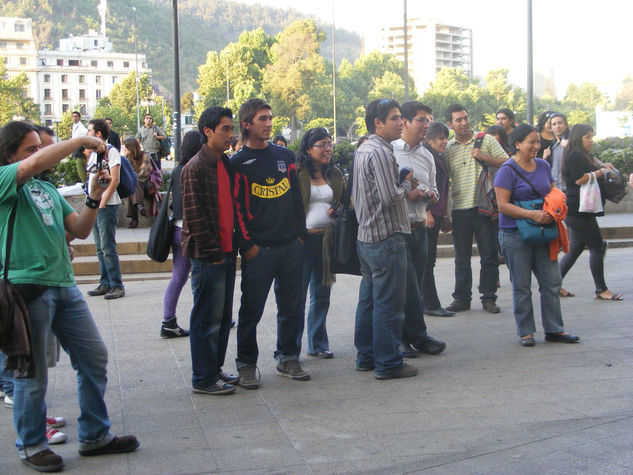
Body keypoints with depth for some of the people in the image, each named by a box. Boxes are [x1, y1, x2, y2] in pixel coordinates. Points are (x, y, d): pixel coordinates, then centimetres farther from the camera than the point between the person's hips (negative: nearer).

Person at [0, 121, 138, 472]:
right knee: (32, 373, 3)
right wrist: (83, 140, -13)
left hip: (64, 285, 8)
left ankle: (95, 436, 24)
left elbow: (80, 230, 15)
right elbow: (38, 163, -24)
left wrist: (94, 198, -1)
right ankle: (31, 446, 22)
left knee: (94, 358, 10)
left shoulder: (48, 190, 19)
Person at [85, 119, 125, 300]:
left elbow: (115, 180, -14)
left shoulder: (111, 151, -8)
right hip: (95, 206, 8)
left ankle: (117, 286, -4)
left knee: (108, 248, -9)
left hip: (107, 206, -8)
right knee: (100, 248, 11)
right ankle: (105, 284, 16)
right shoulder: (94, 152, 17)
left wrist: (102, 202, -16)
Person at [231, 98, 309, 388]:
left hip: (291, 246, 4)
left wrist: (300, 233, 8)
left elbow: (296, 197, 15)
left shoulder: (285, 156, 12)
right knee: (251, 310, 1)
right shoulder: (238, 163, -2)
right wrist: (247, 244, -10)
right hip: (258, 250, -4)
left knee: (291, 307, 9)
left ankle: (288, 359, 21)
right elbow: (236, 207, -5)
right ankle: (246, 364, 12)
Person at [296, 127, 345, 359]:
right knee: (297, 295, -3)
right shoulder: (296, 173, -4)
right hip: (302, 239, -6)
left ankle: (317, 344, 23)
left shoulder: (334, 174, 13)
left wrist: (338, 210, -1)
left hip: (327, 240, 6)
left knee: (322, 296, 12)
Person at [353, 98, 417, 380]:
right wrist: (407, 183, -5)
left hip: (367, 237, 10)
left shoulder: (363, 151, 15)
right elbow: (390, 196, -23)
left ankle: (365, 356, 24)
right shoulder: (380, 152, -17)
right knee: (389, 304, -3)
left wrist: (404, 187, 12)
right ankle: (388, 363, 2)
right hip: (387, 238, -10)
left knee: (368, 300, 16)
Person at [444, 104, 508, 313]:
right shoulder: (447, 148, 9)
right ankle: (462, 298, 17)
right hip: (459, 209, 2)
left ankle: (489, 298, 11)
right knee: (462, 258, 7)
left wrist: (484, 157, -12)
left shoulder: (485, 140, 4)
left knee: (489, 255, 2)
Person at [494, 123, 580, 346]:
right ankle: (526, 332, 13)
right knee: (522, 286, 2)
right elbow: (503, 205, -15)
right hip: (515, 235, -6)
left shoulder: (543, 166, 11)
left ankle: (554, 329, 16)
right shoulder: (507, 170, -9)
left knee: (552, 282, 6)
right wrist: (532, 214, -23)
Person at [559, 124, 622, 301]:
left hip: (581, 211, 11)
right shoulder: (573, 156, -12)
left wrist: (602, 165, 13)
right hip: (578, 211, -11)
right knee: (596, 248, -7)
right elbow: (580, 179, -20)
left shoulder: (584, 156, 20)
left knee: (575, 248, 11)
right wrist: (601, 171, -11)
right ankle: (601, 290, -1)